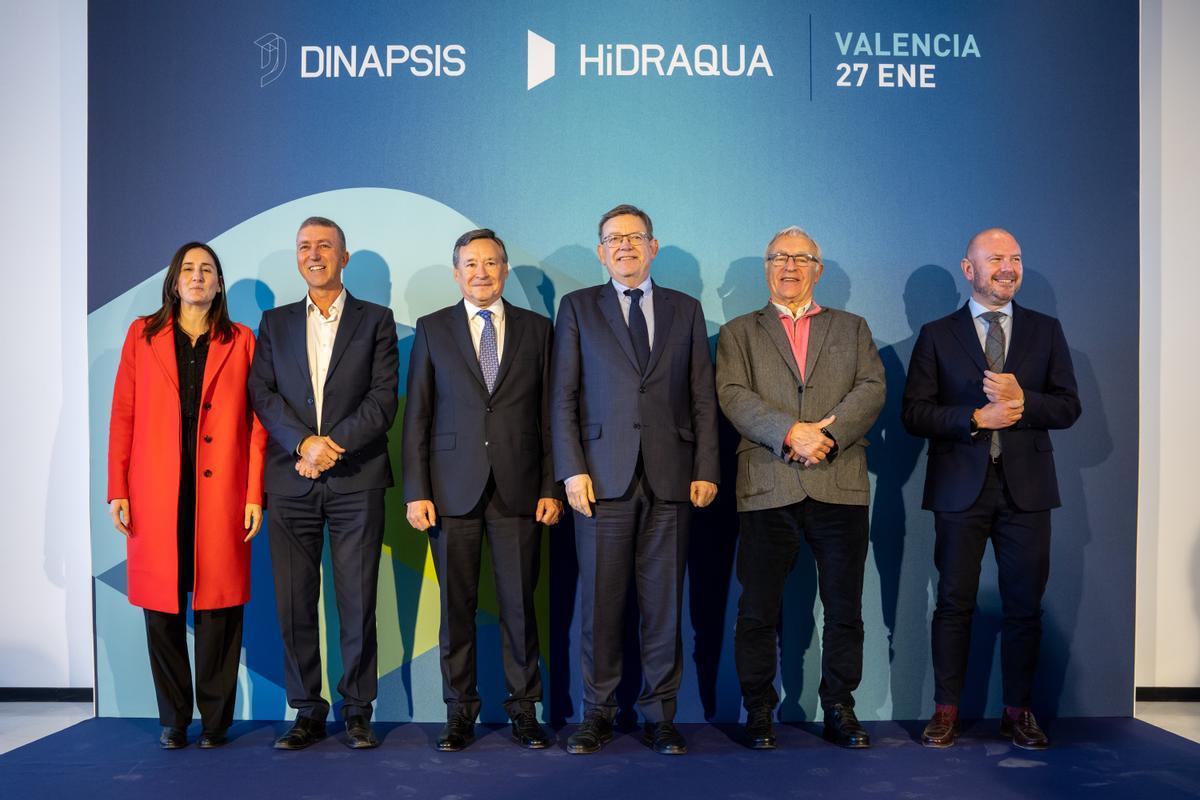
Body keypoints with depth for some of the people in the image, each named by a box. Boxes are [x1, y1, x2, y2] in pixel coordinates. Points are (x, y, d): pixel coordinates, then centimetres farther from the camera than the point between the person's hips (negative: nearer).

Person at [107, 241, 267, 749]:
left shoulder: (240, 341, 8)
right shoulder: (143, 335, 10)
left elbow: (256, 421, 4)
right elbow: (123, 415, 7)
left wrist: (254, 494, -4)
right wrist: (117, 490, 0)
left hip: (220, 492, -1)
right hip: (156, 494, 1)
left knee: (218, 603, 1)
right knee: (162, 604, 4)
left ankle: (216, 719, 13)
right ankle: (173, 719, 17)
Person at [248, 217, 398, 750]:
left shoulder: (375, 320, 8)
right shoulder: (275, 323, 16)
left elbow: (383, 400, -1)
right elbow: (262, 394, 5)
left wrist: (333, 445, -11)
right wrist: (303, 443, -11)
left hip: (356, 480, -2)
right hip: (291, 482, 2)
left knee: (357, 601, 0)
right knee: (294, 602, 3)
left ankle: (357, 711, 12)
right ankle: (308, 711, 15)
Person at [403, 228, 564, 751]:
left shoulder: (536, 329, 9)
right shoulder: (432, 329, 8)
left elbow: (549, 415, 7)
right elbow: (417, 416, 5)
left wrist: (551, 488, 1)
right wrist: (416, 491, -2)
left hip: (519, 488, 0)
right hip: (453, 489, 0)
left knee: (519, 604, 3)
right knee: (457, 605, 5)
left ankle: (524, 710, 16)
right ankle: (459, 713, 17)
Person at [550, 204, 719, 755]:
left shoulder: (685, 310, 14)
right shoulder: (577, 308, 10)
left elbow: (703, 397, 10)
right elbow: (563, 398, 5)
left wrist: (706, 470, 2)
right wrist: (572, 471, -5)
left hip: (669, 480, 1)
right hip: (604, 477, -1)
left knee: (664, 604, 4)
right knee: (601, 604, 2)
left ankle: (659, 716, 15)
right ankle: (597, 714, 15)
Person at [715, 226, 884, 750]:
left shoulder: (852, 328, 18)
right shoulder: (739, 332, 14)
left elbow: (872, 389, 3)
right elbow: (733, 396, -2)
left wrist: (827, 435, -13)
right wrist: (791, 432, -16)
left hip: (841, 485, 2)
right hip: (767, 488, -1)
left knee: (845, 609, 6)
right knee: (758, 611, 3)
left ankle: (839, 711, 19)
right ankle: (759, 714, 16)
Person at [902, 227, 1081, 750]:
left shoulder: (1046, 331, 11)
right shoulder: (937, 335, 5)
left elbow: (1069, 407, 4)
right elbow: (915, 413, -2)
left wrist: (1022, 401, -14)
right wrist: (975, 418, -15)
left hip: (1027, 488, 2)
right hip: (961, 487, -1)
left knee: (1024, 604, 6)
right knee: (954, 602, 4)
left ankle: (1018, 711, 19)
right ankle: (946, 710, 14)